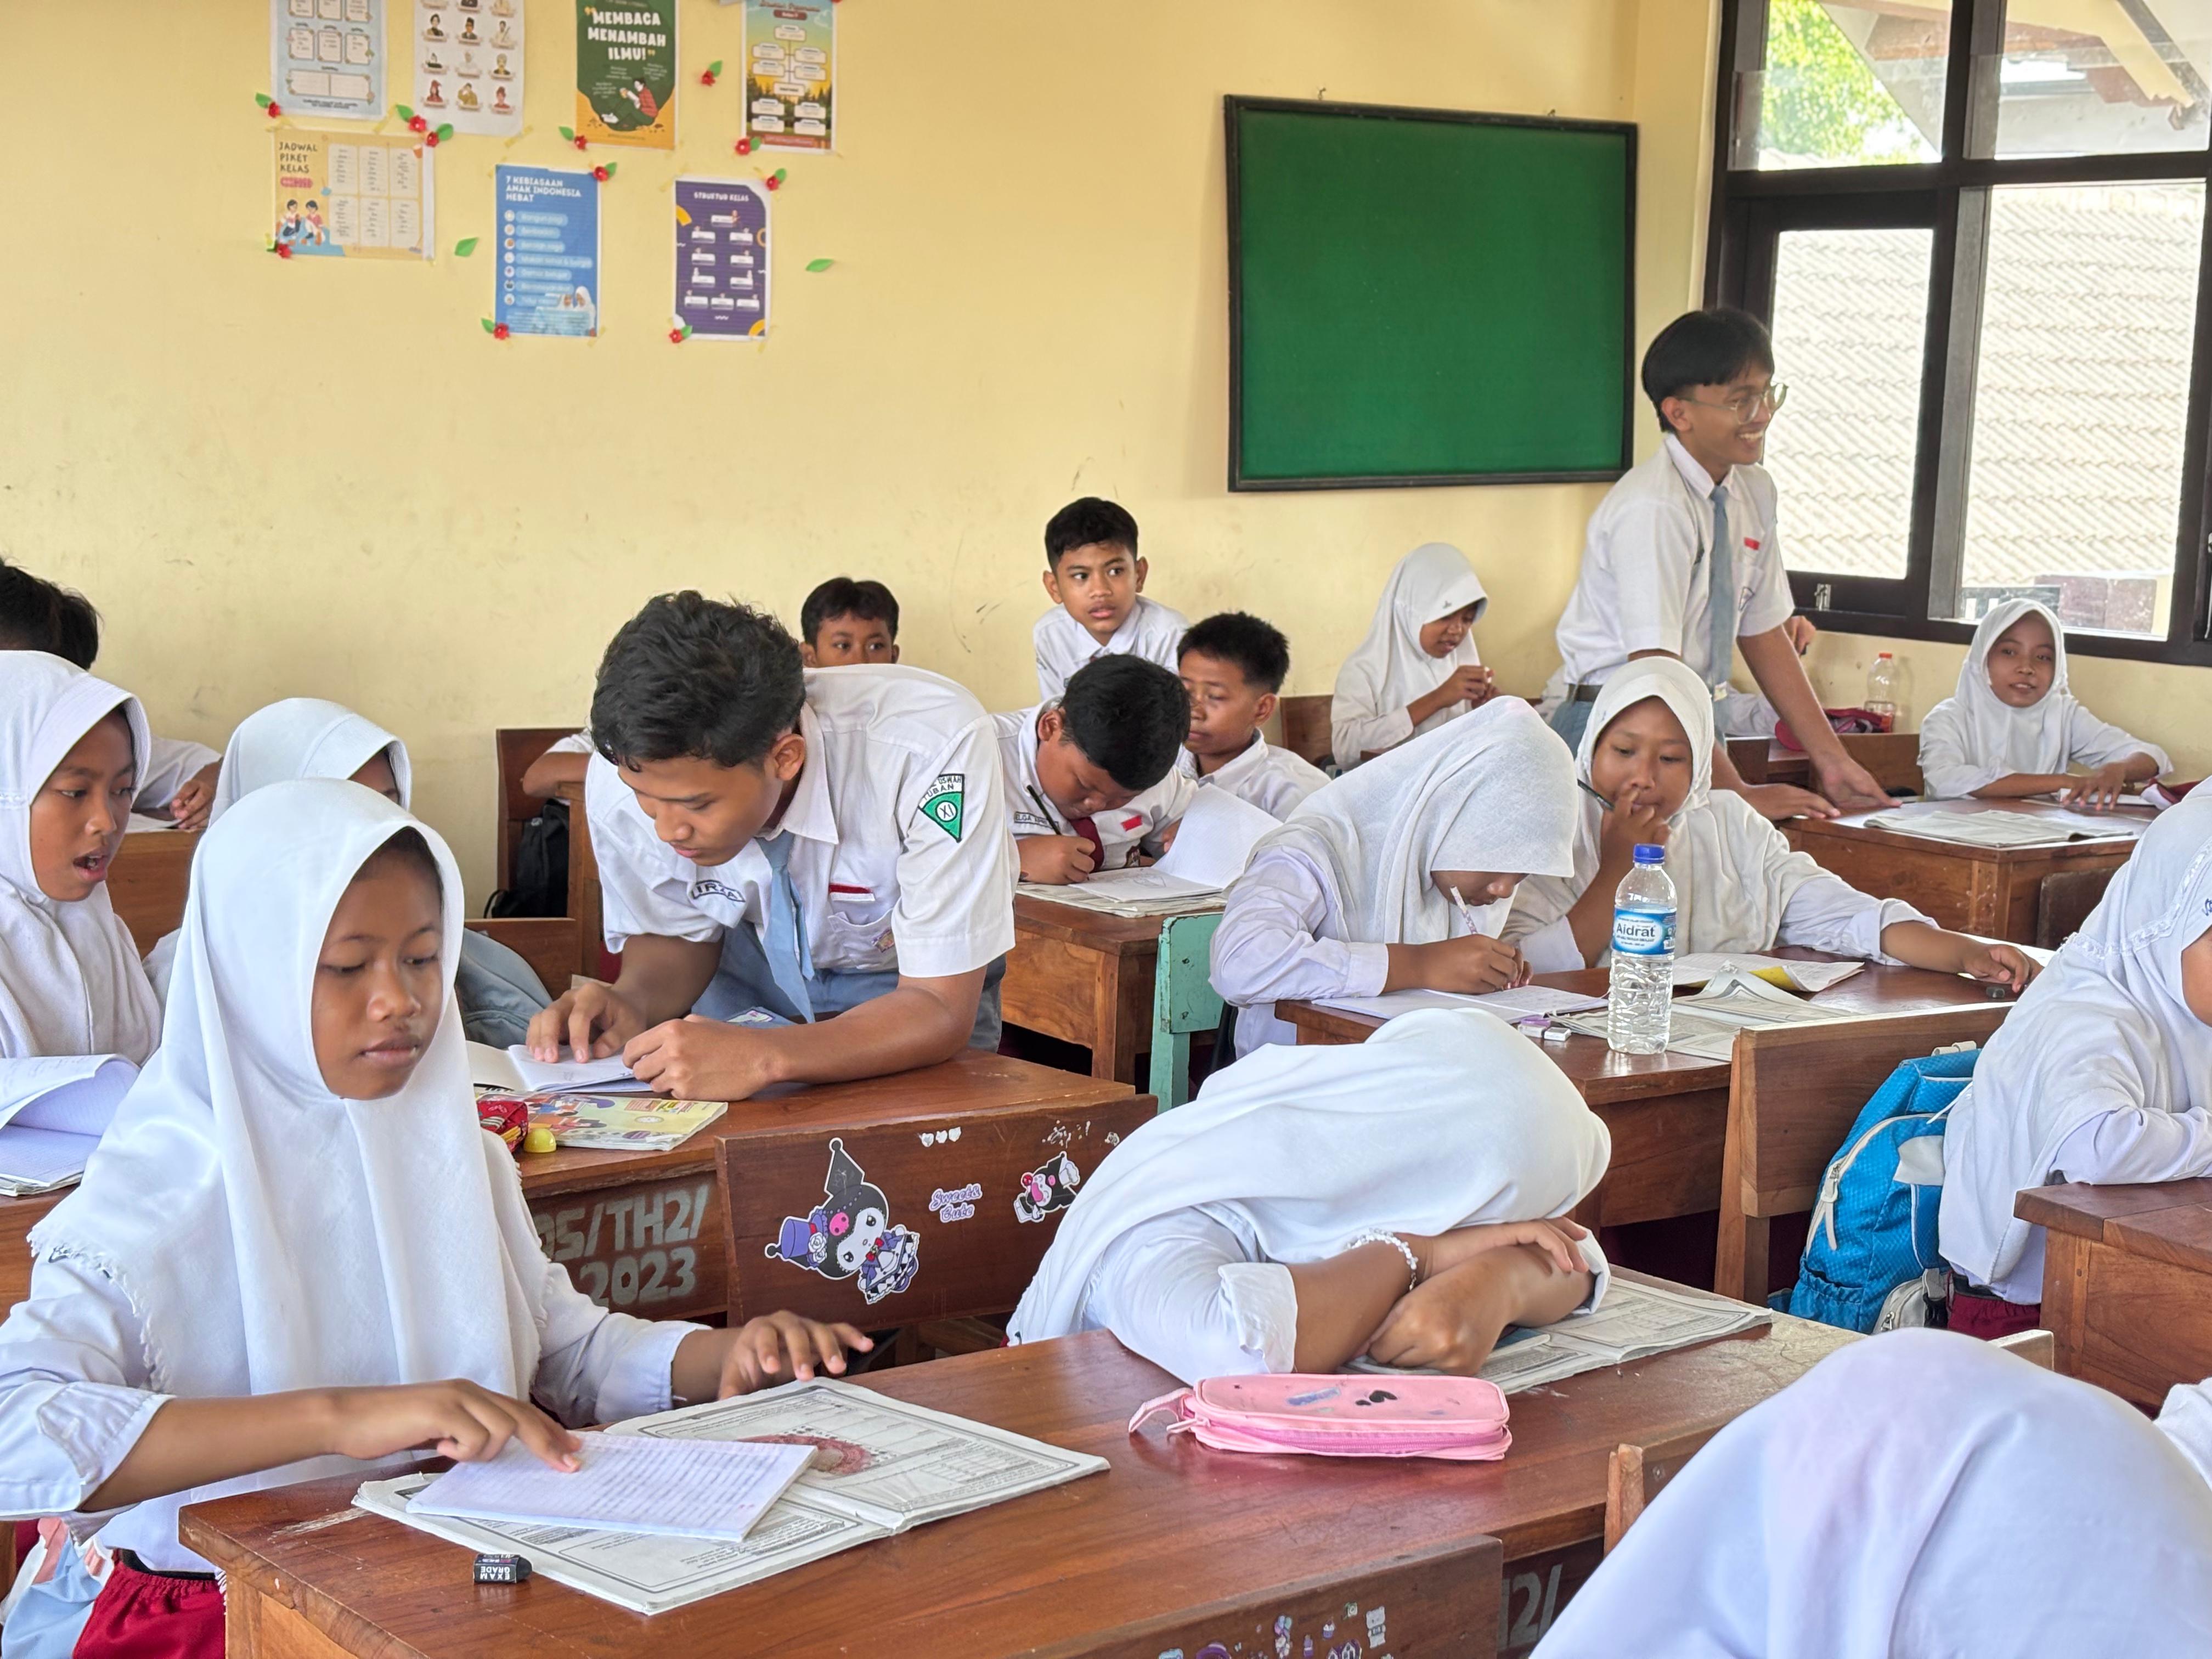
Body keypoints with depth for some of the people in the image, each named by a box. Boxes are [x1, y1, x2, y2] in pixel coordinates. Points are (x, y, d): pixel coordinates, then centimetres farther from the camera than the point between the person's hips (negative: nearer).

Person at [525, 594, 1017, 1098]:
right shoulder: (628, 774, -25)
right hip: (752, 979, 2)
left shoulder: (931, 751, -38)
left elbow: (941, 1008, -33)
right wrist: (634, 1003, -28)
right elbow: (674, 938, -5)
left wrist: (764, 1057, -49)